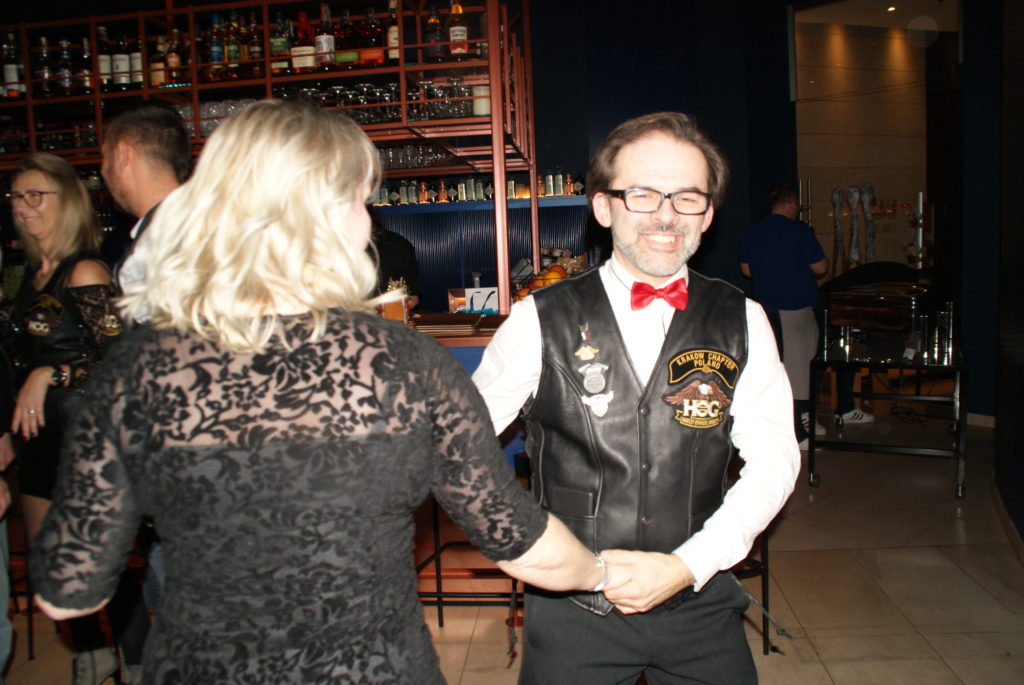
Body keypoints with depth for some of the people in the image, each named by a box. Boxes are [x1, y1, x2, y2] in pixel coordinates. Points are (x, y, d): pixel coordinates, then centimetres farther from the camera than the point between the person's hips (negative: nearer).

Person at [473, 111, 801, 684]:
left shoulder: (742, 322, -2)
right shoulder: (540, 321, -8)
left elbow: (774, 456, -3)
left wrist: (689, 565, -12)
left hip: (701, 605, 2)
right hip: (573, 610, -1)